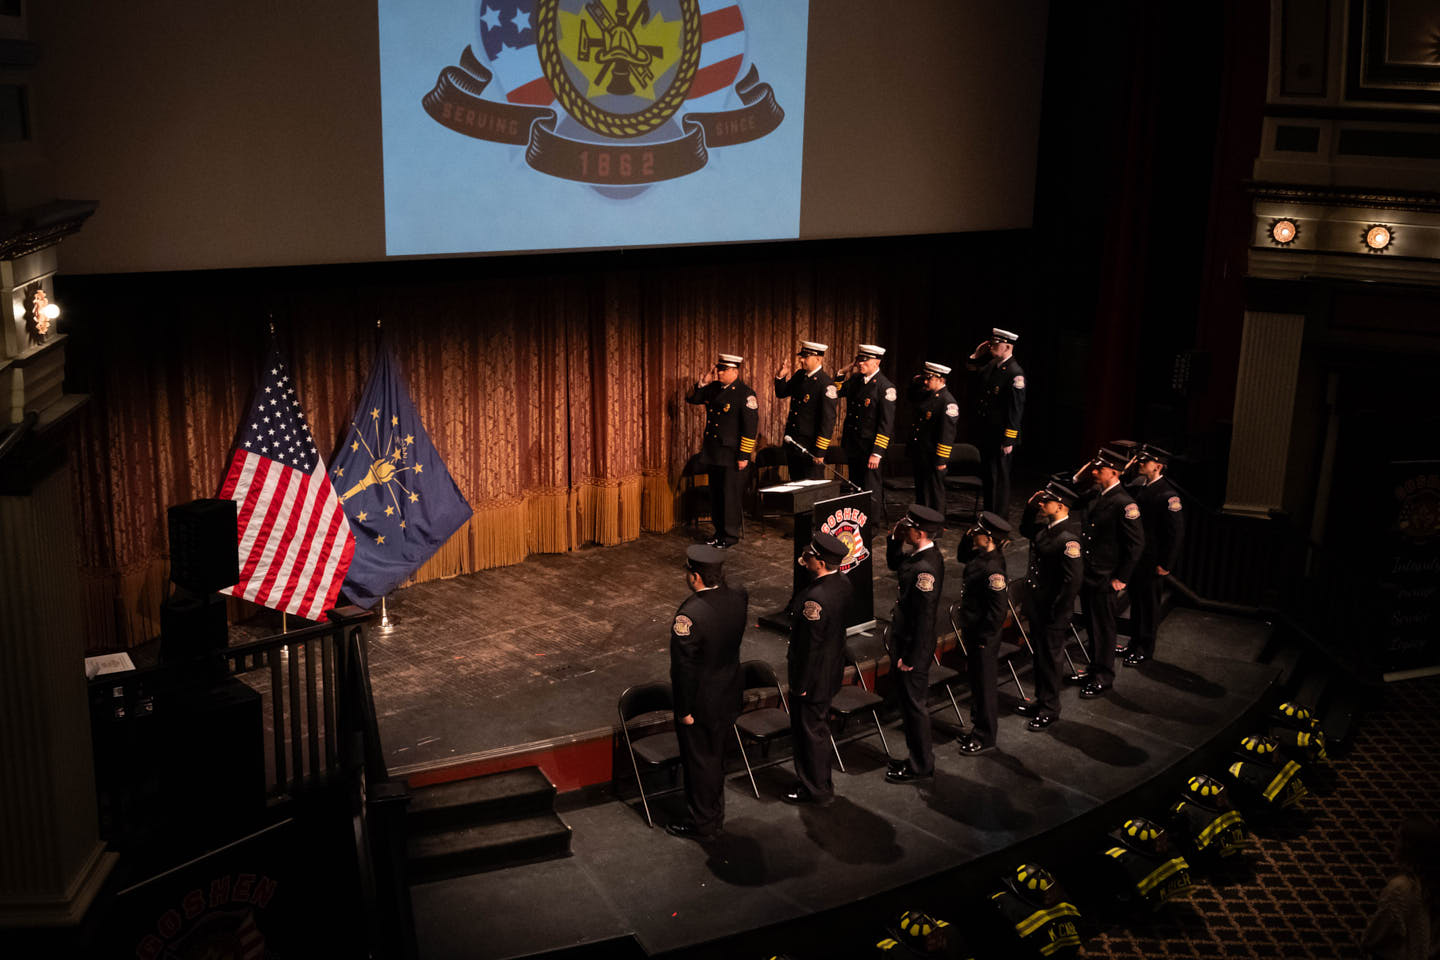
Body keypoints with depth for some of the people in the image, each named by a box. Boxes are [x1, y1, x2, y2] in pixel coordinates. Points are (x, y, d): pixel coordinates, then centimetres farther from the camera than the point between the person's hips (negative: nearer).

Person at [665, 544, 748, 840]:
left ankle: (700, 823, 29)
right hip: (729, 694, 7)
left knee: (699, 762, 12)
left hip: (701, 702, -7)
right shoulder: (738, 597, -11)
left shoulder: (690, 615, -31)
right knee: (716, 757, 24)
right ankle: (715, 813, 41)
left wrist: (685, 710, -12)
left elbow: (684, 667, -24)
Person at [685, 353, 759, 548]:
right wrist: (702, 383, 1)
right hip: (713, 454, 7)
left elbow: (751, 427, -15)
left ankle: (731, 536, 10)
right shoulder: (714, 388, 9)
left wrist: (744, 456, -17)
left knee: (730, 495, -1)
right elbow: (691, 398, 19)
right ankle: (719, 532, 25)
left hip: (732, 455, -7)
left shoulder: (745, 394, -12)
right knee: (715, 494, 14)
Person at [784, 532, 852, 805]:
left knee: (811, 732, 9)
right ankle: (818, 780, 41)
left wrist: (801, 684, -16)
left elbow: (810, 645, -25)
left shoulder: (815, 597, -32)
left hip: (813, 676, -9)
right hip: (832, 672, 9)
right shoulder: (843, 584, -5)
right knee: (819, 726, 24)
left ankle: (816, 790, 25)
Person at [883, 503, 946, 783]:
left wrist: (910, 658, -21)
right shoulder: (917, 555, 2)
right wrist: (894, 539, 5)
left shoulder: (926, 567, -28)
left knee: (914, 705, 4)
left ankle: (920, 766, 18)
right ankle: (919, 758, 34)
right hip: (907, 643, 10)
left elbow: (924, 617, -26)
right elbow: (894, 564, 24)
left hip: (915, 648, -10)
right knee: (911, 701, 20)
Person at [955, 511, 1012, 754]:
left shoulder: (993, 569, -29)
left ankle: (985, 737, 20)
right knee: (976, 681, 22)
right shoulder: (981, 554, -2)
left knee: (985, 685, 6)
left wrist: (982, 638, -19)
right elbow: (961, 556, 21)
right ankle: (978, 727, 38)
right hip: (972, 633, 9)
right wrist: (967, 537, 2)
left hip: (984, 638, -9)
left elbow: (998, 610, -27)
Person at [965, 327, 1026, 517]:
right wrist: (976, 356, 5)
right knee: (986, 475, 16)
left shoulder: (1015, 374, -16)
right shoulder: (990, 365, 7)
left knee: (998, 478, 0)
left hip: (1000, 437, -8)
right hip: (984, 434, 8)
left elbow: (1015, 409, -18)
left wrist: (1009, 440, -19)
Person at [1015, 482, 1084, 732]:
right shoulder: (1046, 528, 2)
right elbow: (1027, 532, 25)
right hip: (1037, 605, 9)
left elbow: (1074, 578, -27)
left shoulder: (1067, 538, -25)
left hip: (1053, 611, -9)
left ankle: (1050, 710, 21)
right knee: (1040, 654, 20)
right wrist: (1030, 507, 7)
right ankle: (1042, 701, 36)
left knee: (1049, 658, 6)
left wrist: (1056, 613, -21)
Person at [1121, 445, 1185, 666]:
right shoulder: (1138, 484, 4)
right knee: (1136, 600, 19)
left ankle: (1144, 649, 18)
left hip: (1152, 561, -7)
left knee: (1148, 603, 5)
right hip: (1135, 556, 7)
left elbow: (1176, 532, -19)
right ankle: (1135, 642, 34)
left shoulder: (1168, 495, -19)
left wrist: (1166, 564, -17)